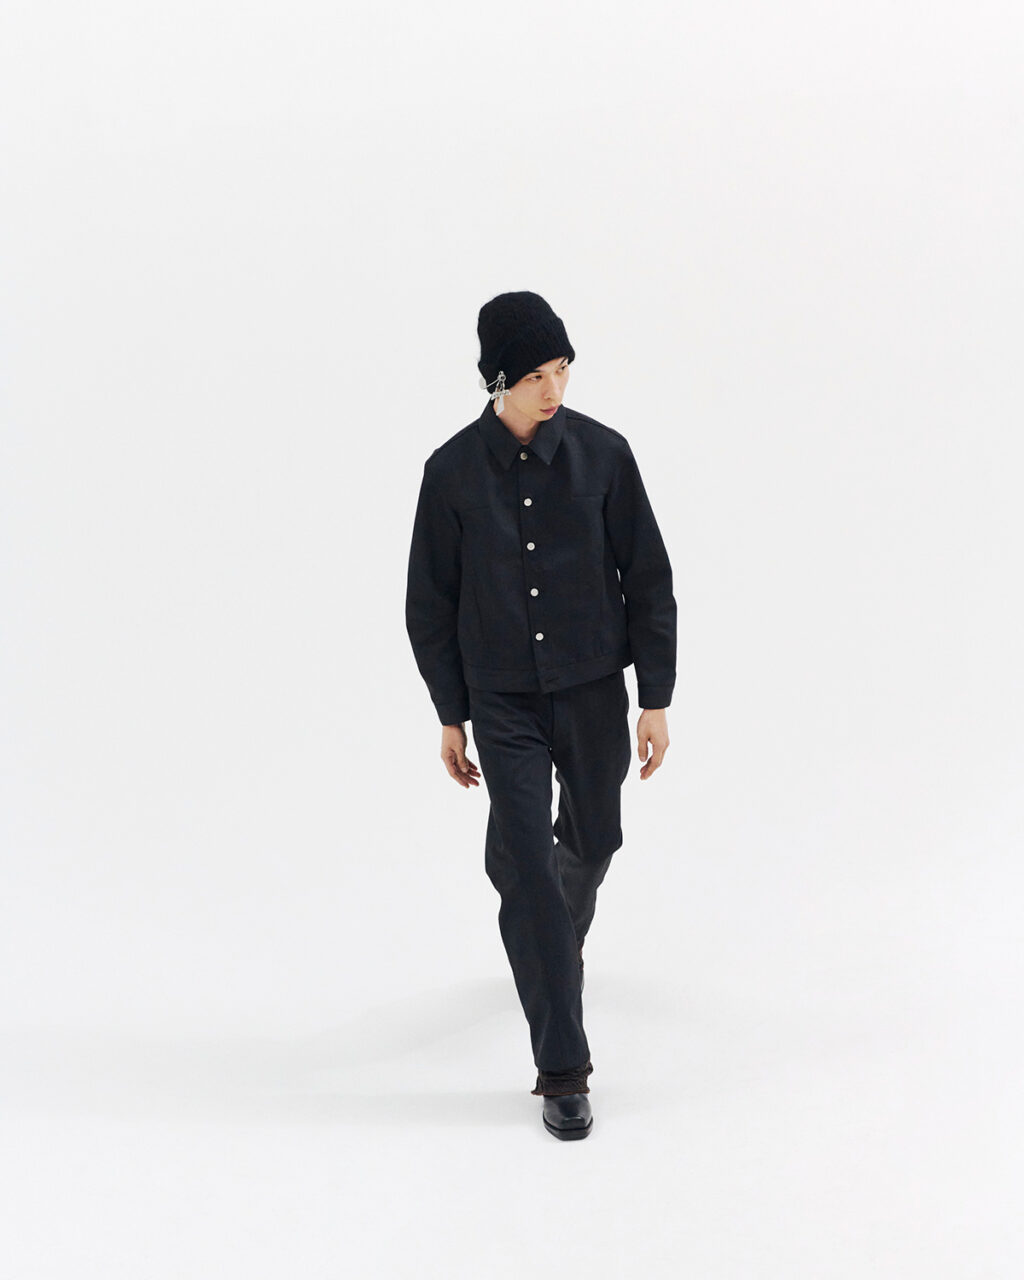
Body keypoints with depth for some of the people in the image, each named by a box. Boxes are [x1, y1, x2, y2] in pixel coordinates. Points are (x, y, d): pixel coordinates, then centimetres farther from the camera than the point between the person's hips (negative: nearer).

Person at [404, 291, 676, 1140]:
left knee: (592, 840, 16)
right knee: (524, 864, -7)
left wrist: (655, 699, -3)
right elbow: (430, 602, 1)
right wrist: (451, 717, 2)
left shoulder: (602, 453, -7)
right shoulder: (454, 471, -7)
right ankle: (562, 1070, 0)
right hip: (503, 700, -1)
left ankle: (556, 941, 51)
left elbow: (648, 579, -2)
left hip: (593, 690, 1)